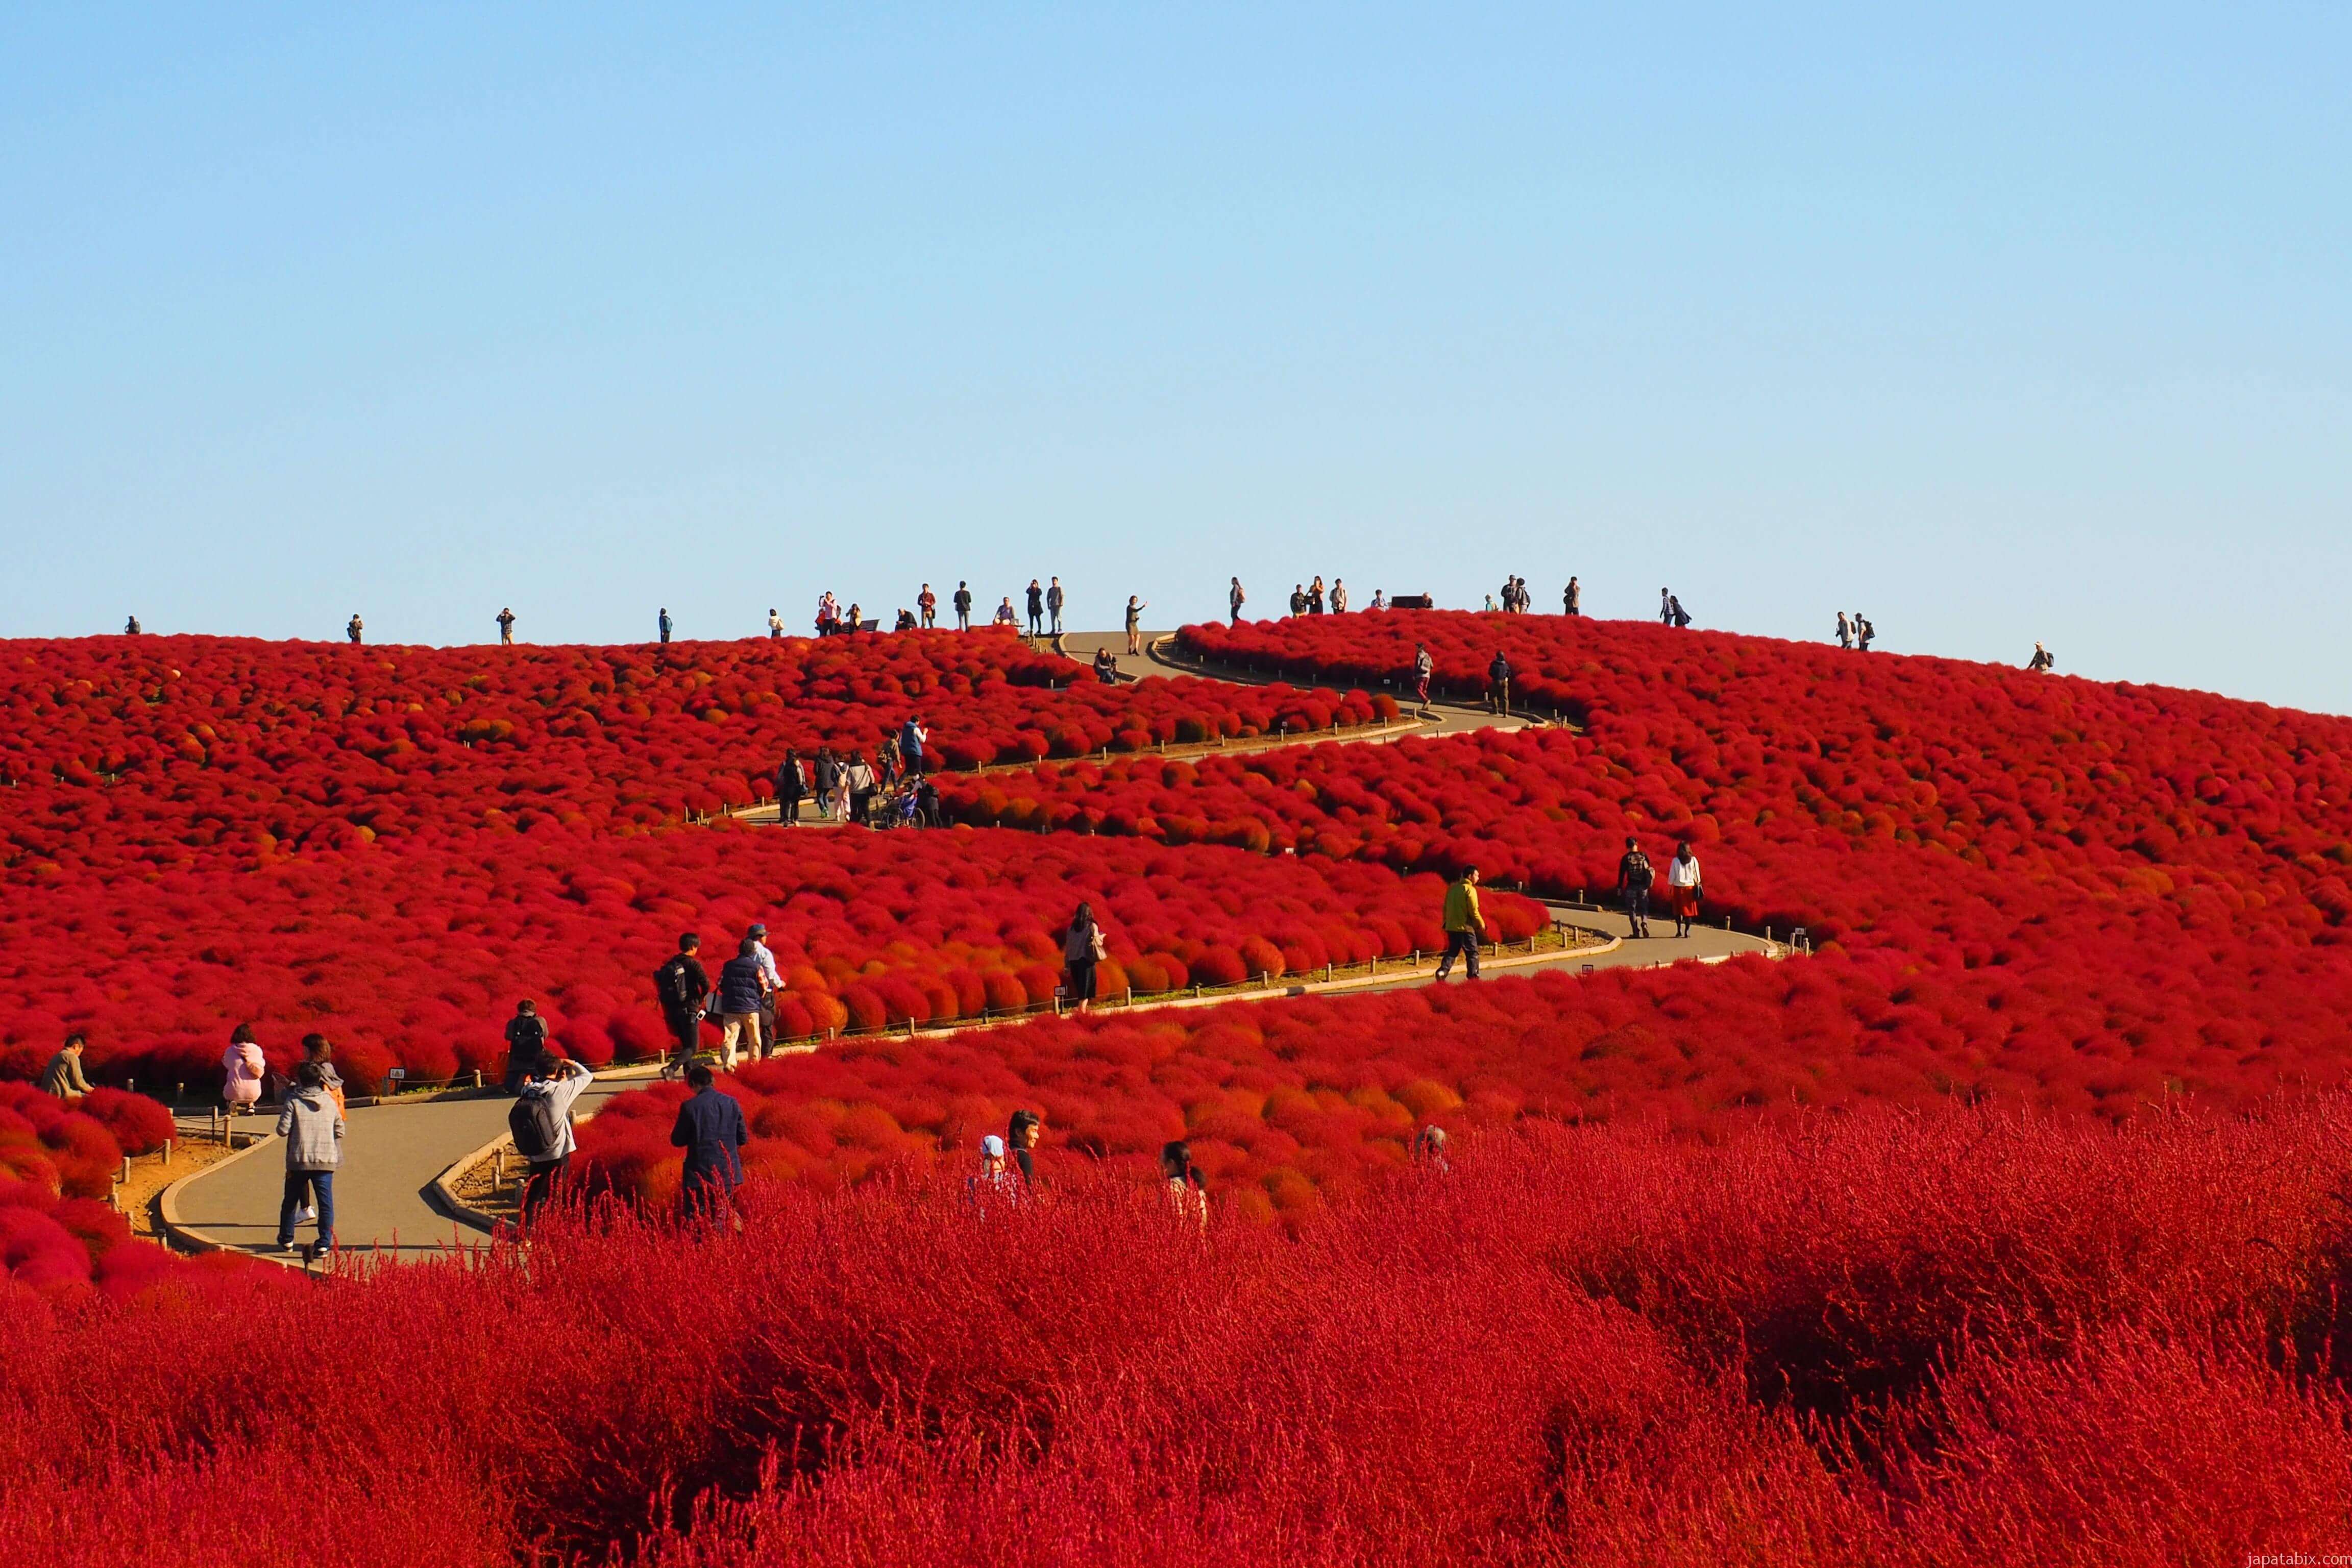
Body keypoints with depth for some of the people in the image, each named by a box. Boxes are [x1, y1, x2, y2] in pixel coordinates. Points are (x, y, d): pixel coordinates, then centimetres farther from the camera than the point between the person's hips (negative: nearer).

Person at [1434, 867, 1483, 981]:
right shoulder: (1470, 889, -11)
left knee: (1452, 951, 12)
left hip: (1451, 927, 7)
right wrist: (1481, 925, -5)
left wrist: (1446, 923, 23)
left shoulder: (1453, 888, 12)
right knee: (1473, 953, 4)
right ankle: (1474, 977, 4)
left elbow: (1446, 908, 15)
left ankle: (1443, 970, -7)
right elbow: (1474, 911, -15)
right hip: (1465, 927, -7)